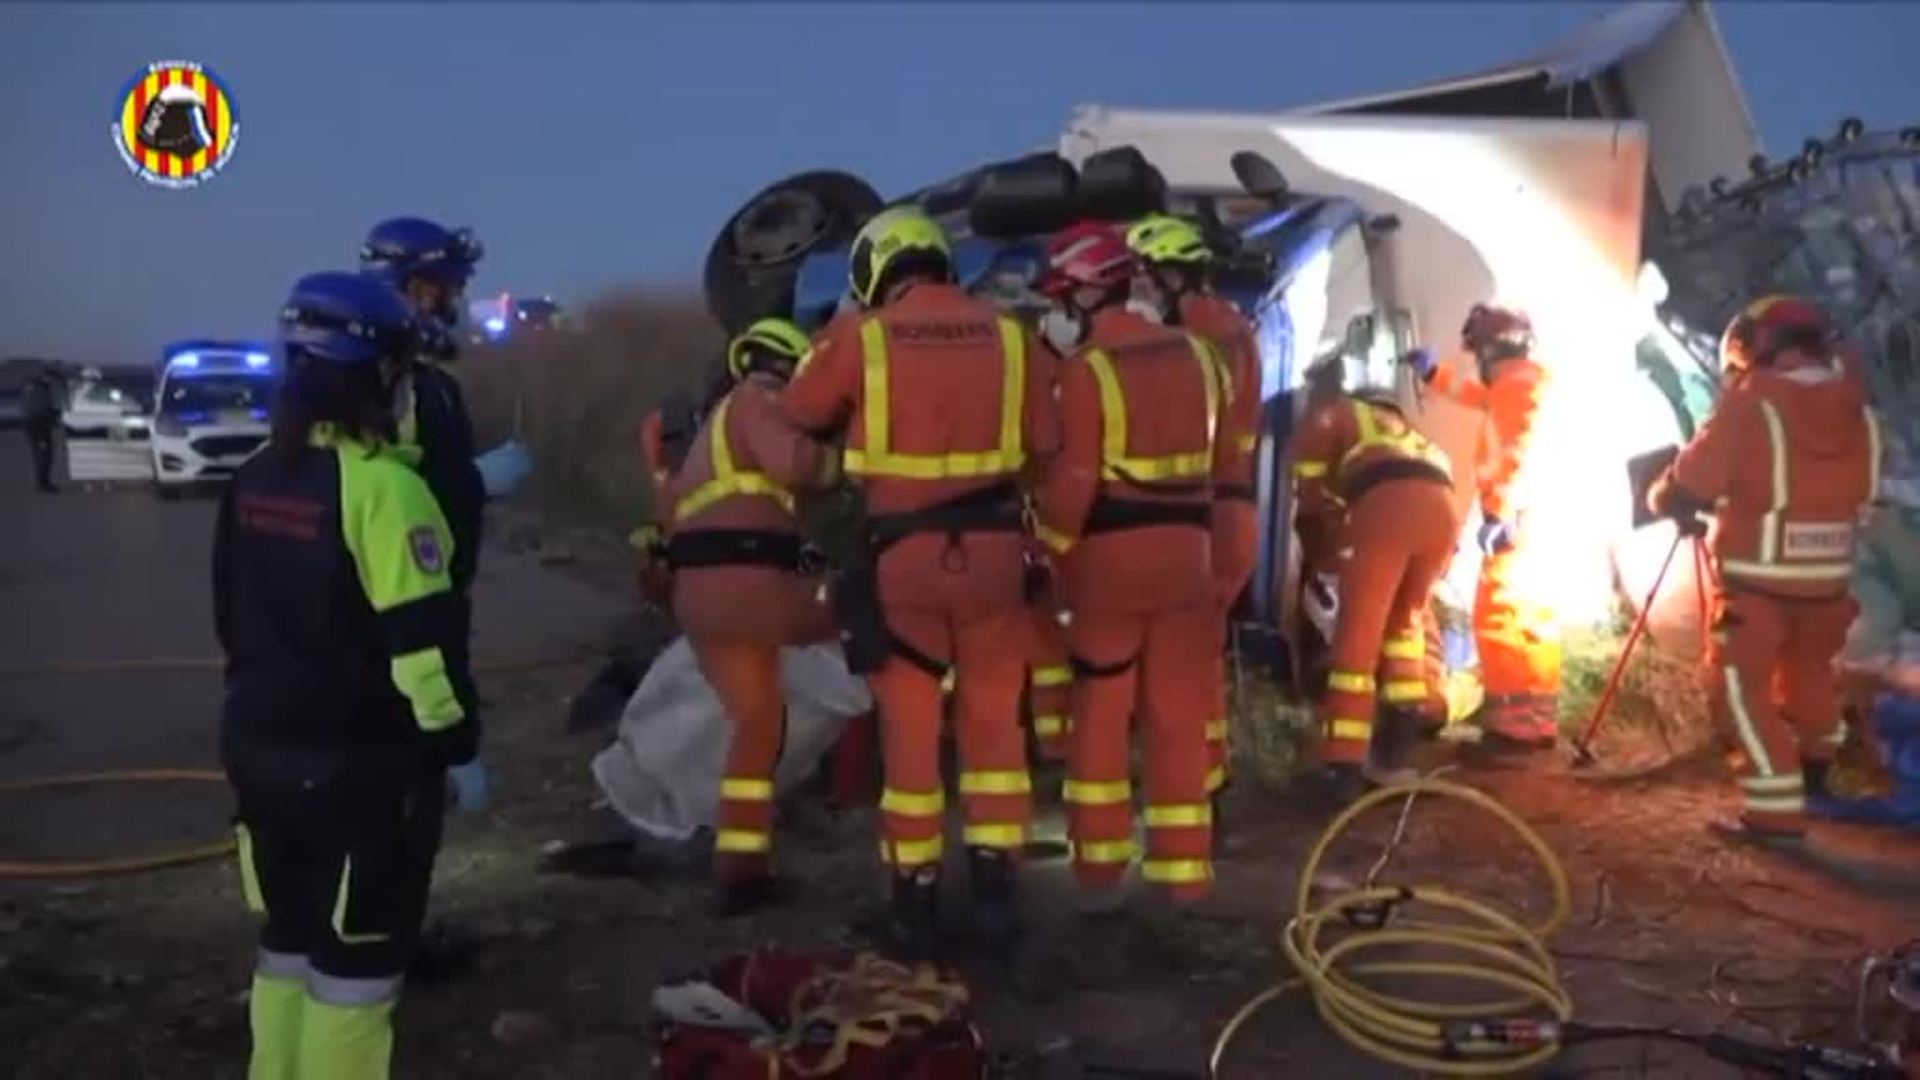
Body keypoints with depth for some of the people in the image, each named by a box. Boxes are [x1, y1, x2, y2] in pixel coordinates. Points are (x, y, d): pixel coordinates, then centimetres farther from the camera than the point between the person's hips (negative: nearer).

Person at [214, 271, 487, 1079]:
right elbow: (422, 638, -20)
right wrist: (457, 746, -11)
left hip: (261, 743, 8)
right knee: (357, 953, 5)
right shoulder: (381, 485, -19)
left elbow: (233, 616, 15)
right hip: (361, 758, -8)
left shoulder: (255, 478, 6)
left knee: (288, 934, 20)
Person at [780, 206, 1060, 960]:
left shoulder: (858, 337, -2)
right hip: (992, 549, 2)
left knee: (910, 731, 9)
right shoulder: (1010, 336, 4)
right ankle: (995, 889, 15)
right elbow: (1046, 449, 5)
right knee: (993, 722, 14)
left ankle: (915, 898, 16)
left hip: (901, 554, -1)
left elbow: (799, 418, 11)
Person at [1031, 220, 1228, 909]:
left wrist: (1047, 551, -4)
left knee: (1099, 715, 9)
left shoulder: (1086, 368, -12)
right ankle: (1182, 868, 15)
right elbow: (1223, 463, 14)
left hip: (1108, 555, -4)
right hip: (1185, 551, 4)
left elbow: (1073, 480, -16)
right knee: (1180, 717, 10)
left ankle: (1100, 868, 13)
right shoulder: (1196, 354, 6)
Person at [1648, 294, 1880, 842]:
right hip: (1827, 578, 6)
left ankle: (1777, 811, -3)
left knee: (1744, 686, 3)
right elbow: (1859, 492, 14)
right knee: (1809, 668, 27)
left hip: (1758, 579, -6)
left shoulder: (1751, 405, -13)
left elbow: (1685, 488, -11)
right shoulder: (1856, 406, 2)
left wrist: (1660, 498, 13)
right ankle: (1814, 770, 49)